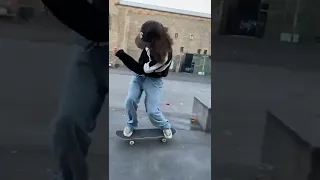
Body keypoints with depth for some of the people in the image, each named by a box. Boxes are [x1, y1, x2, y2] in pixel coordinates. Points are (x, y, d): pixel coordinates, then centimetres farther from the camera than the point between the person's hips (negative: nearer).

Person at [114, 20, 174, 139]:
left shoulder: (164, 54, -37)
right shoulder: (151, 43, -18)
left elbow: (141, 69, -32)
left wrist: (121, 54, -32)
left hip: (153, 80, -5)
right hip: (139, 75, 5)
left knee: (152, 111, -9)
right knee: (130, 100, -10)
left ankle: (165, 126, 22)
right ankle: (131, 125, 15)